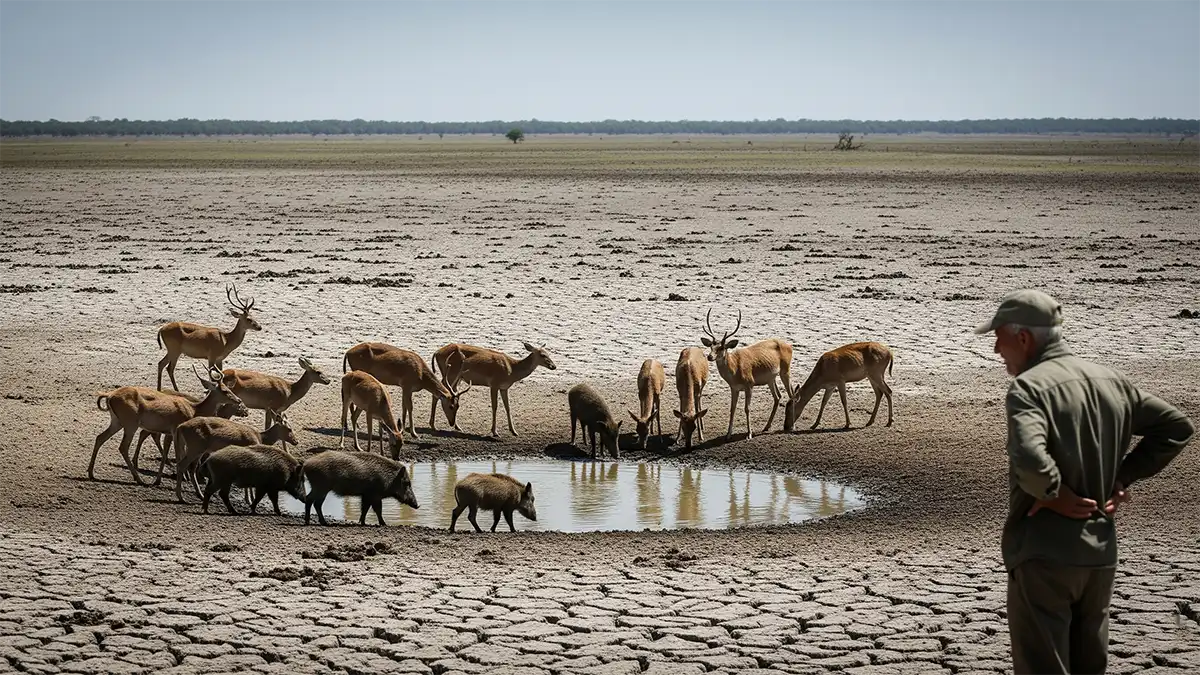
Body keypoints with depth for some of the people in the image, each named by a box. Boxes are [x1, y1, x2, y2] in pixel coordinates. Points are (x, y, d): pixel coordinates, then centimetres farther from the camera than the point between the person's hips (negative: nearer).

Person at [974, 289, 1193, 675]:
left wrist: (1053, 494, -14)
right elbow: (1176, 426, 12)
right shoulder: (1110, 381, 7)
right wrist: (1123, 478, 7)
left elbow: (1029, 459, -33)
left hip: (1044, 554, -7)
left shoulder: (1029, 387, -16)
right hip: (1101, 553, 7)